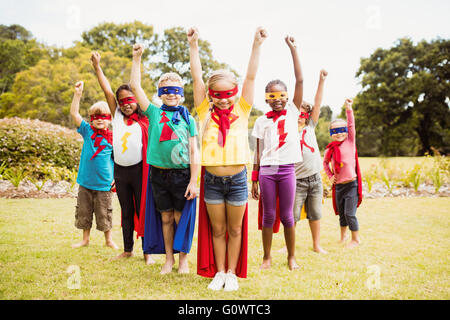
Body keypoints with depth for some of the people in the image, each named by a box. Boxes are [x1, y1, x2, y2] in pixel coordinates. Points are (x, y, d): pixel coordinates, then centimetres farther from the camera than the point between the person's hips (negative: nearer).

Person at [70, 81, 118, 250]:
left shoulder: (113, 138, -4)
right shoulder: (87, 131, 2)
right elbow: (74, 113, -3)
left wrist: (115, 178, -5)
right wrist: (77, 94, -11)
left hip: (103, 183, -3)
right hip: (85, 181, 3)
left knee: (104, 213, 6)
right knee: (83, 211, 12)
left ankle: (109, 240, 24)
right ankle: (85, 239, 29)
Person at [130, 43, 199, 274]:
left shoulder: (188, 119, 1)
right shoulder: (154, 113, 6)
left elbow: (194, 152, -2)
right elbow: (135, 86, 3)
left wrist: (193, 181, -8)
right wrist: (137, 58, 0)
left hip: (182, 174, -2)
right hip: (159, 174, 2)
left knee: (181, 217, 3)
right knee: (165, 216, 10)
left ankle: (183, 258, 17)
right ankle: (168, 258, 23)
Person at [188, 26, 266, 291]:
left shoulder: (241, 112, 2)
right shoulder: (205, 112, 2)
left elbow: (251, 77, -2)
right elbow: (197, 78, -1)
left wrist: (257, 45, -6)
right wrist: (194, 46, -5)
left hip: (237, 179, 0)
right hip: (212, 179, 0)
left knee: (235, 229, 11)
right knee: (217, 229, 12)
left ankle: (232, 273, 24)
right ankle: (218, 272, 26)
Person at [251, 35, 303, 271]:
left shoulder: (292, 112, 5)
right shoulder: (262, 121, 6)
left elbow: (300, 80, -2)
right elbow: (258, 152, 7)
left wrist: (293, 49, -4)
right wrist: (254, 180, 3)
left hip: (287, 169, 0)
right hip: (267, 170, 1)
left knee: (287, 216, 6)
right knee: (268, 216, 6)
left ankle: (291, 257, 19)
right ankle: (267, 257, 18)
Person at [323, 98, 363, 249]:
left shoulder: (350, 142, -3)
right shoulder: (330, 149, 5)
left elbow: (351, 126, -15)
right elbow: (325, 162, 21)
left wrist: (348, 109, -21)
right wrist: (330, 176, 10)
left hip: (352, 184, -4)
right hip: (338, 185, 4)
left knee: (349, 213, -5)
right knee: (341, 213, 15)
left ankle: (355, 239, 12)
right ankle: (343, 236, 34)